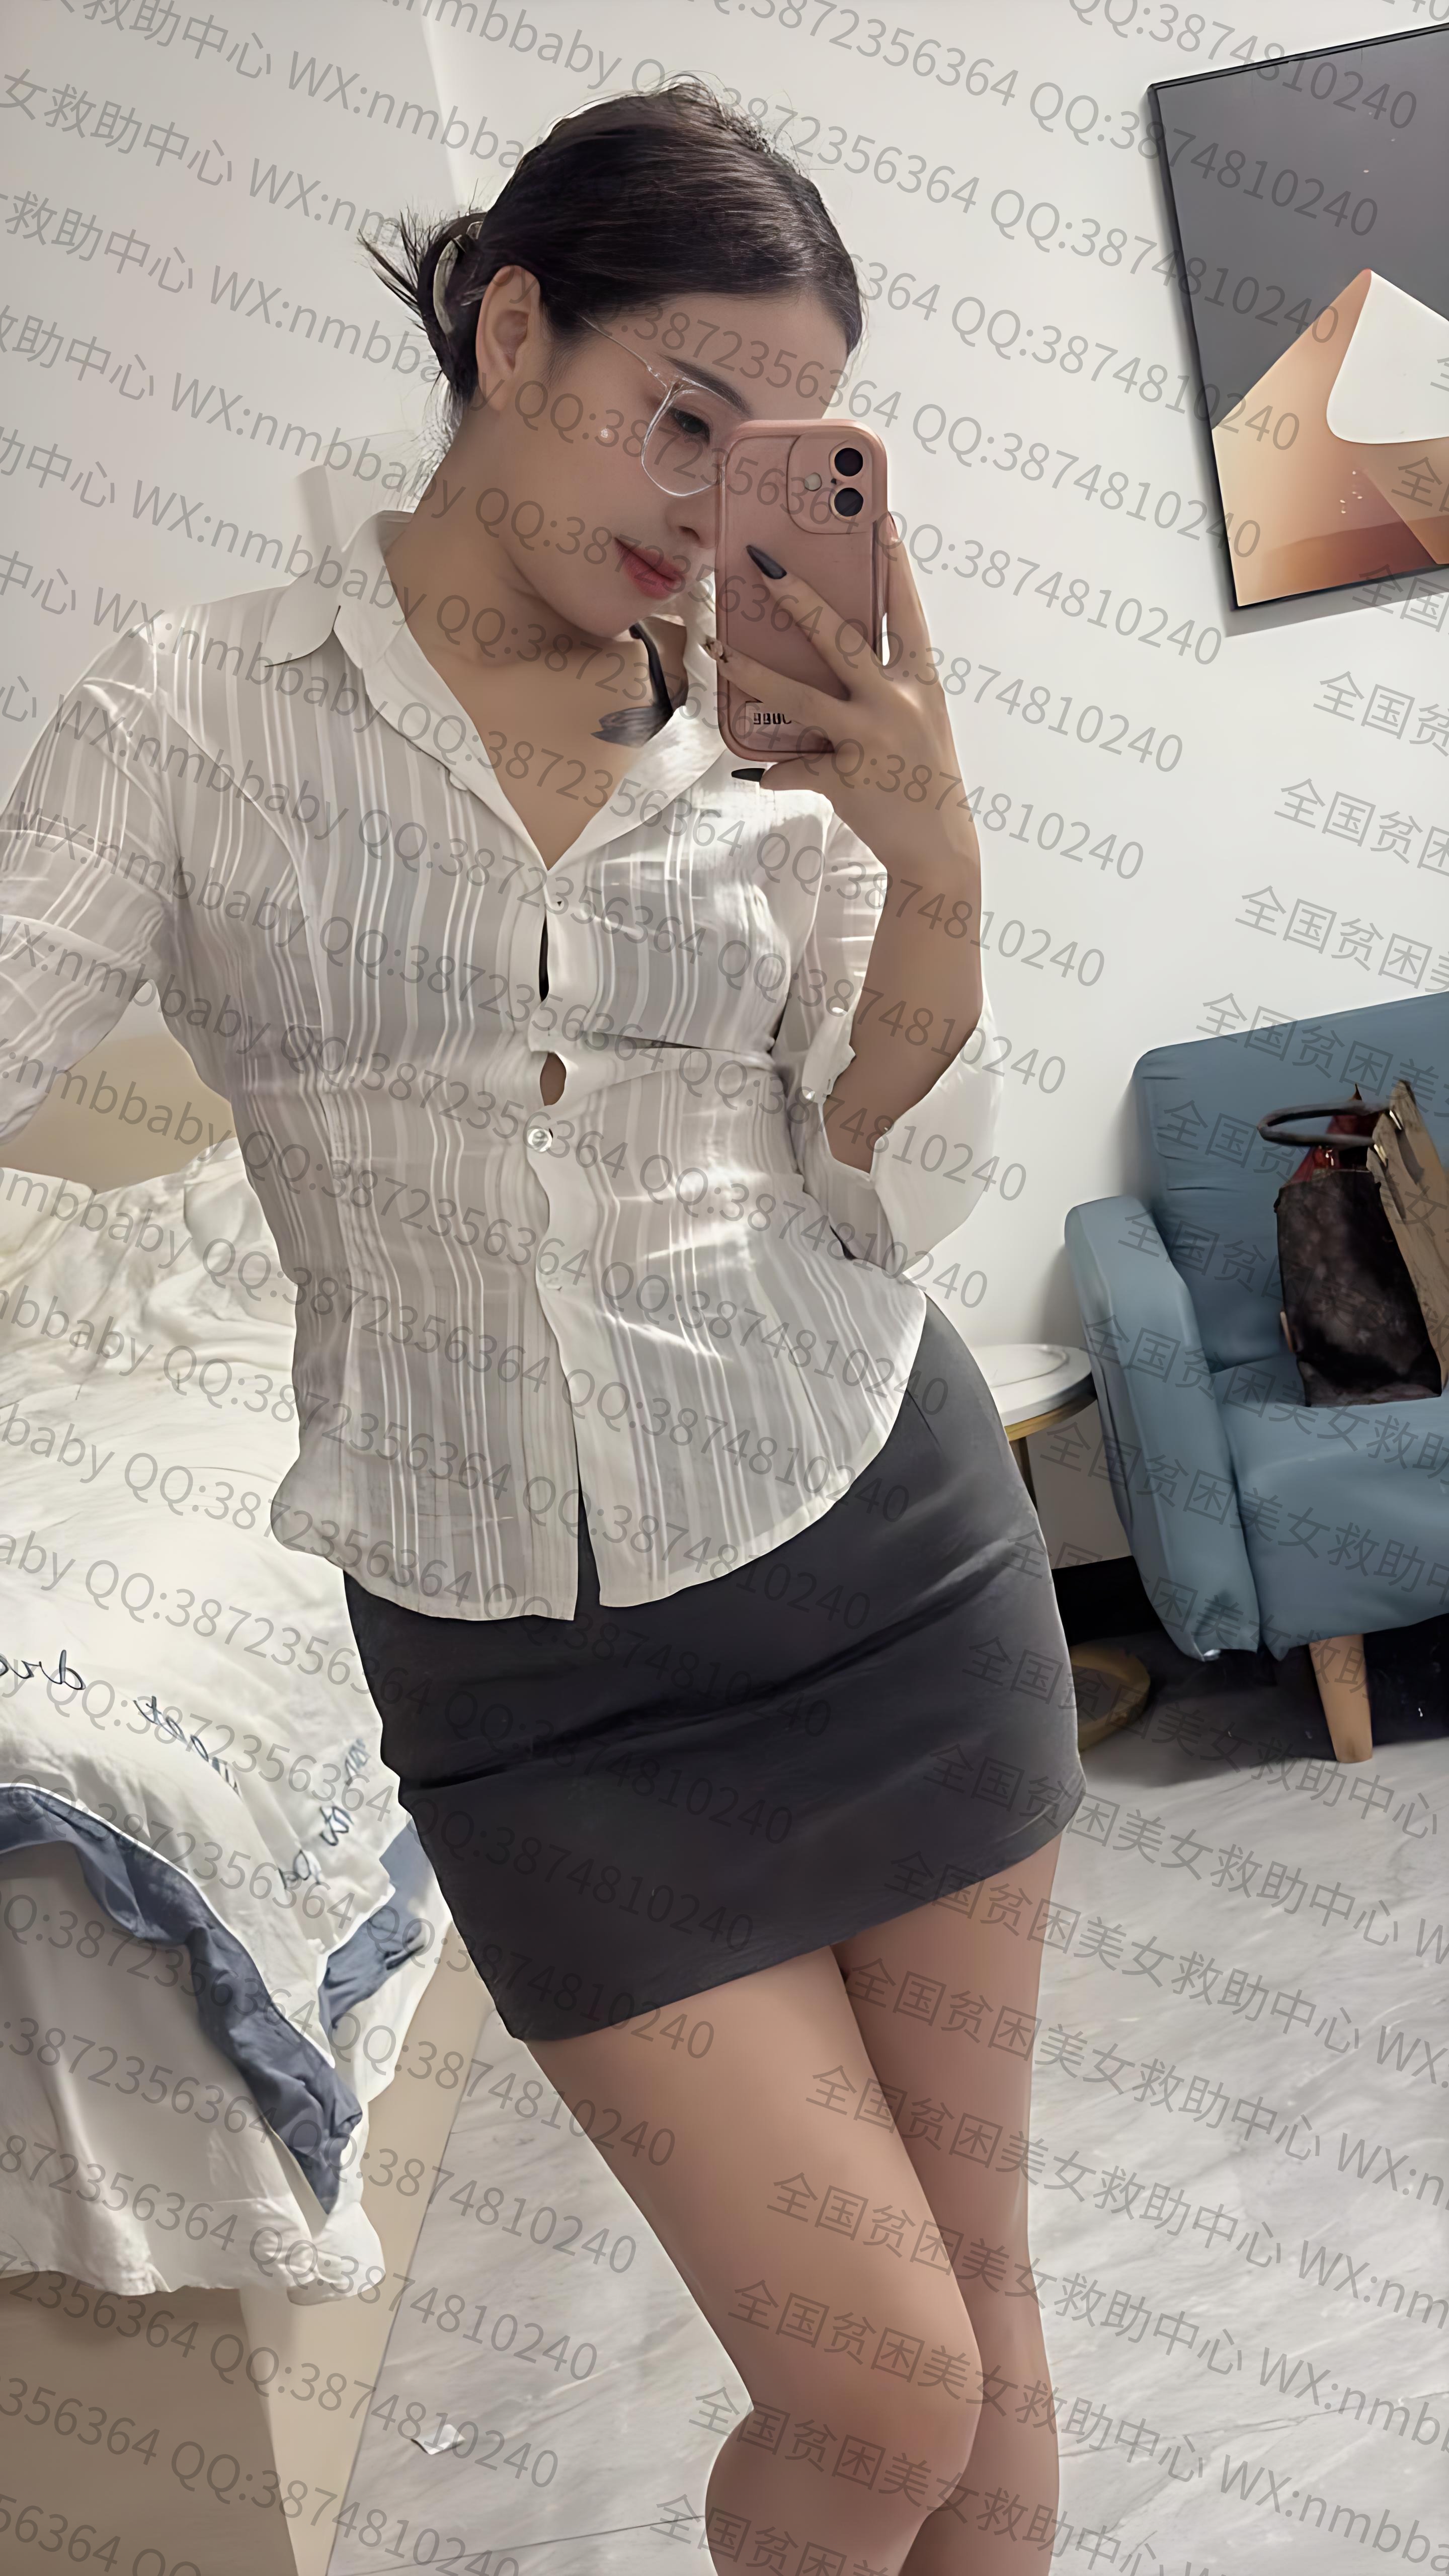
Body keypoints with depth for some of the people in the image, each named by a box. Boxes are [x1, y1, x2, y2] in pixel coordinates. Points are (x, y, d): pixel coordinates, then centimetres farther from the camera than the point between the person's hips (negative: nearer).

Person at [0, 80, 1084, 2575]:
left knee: (974, 2290, 14)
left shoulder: (787, 729, 2)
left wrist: (933, 874, -15)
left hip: (884, 1547, 3)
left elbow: (897, 1204, 0)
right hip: (521, 1659, -2)